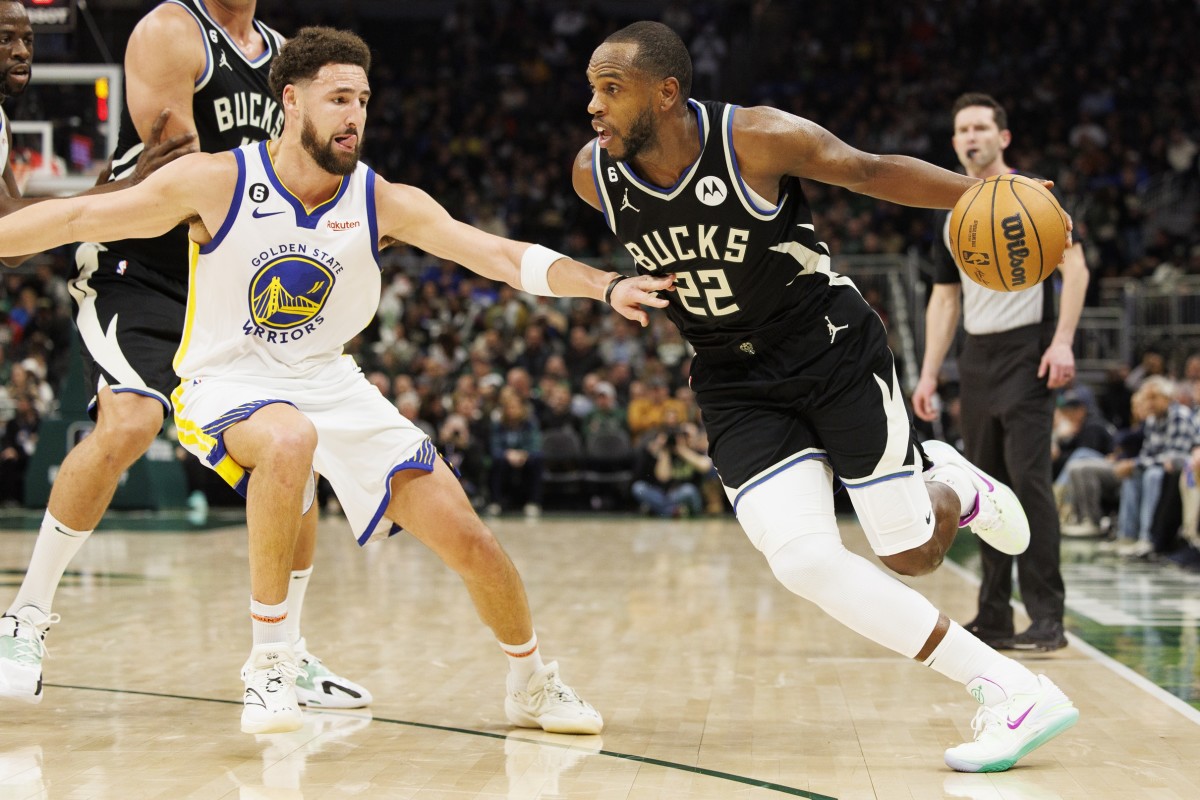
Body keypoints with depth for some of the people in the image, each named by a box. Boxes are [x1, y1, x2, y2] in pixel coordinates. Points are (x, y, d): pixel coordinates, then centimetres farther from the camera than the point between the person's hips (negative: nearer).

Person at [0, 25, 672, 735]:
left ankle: (533, 685, 24)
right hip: (226, 385, -3)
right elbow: (79, 218, -10)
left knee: (466, 536, -4)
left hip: (330, 384, 4)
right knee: (290, 440, -40)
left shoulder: (385, 202, -9)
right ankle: (269, 657, -23)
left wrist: (606, 286, -30)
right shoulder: (218, 182, -15)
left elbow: (503, 256, -16)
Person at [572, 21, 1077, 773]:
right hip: (738, 385, 3)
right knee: (803, 562, -17)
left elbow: (871, 171, -10)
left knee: (914, 553, -1)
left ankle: (948, 484, 36)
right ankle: (1010, 691, -8)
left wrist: (983, 193, -20)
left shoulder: (759, 138, -22)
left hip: (835, 352, -3)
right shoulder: (596, 175, -10)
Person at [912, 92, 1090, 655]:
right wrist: (929, 374, 12)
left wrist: (1062, 341, -20)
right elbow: (945, 298, 18)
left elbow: (1074, 265, -9)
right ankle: (994, 615, 13)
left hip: (1026, 352, -7)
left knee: (1028, 478, -13)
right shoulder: (953, 216, 15)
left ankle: (1047, 618, -11)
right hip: (977, 356, 7)